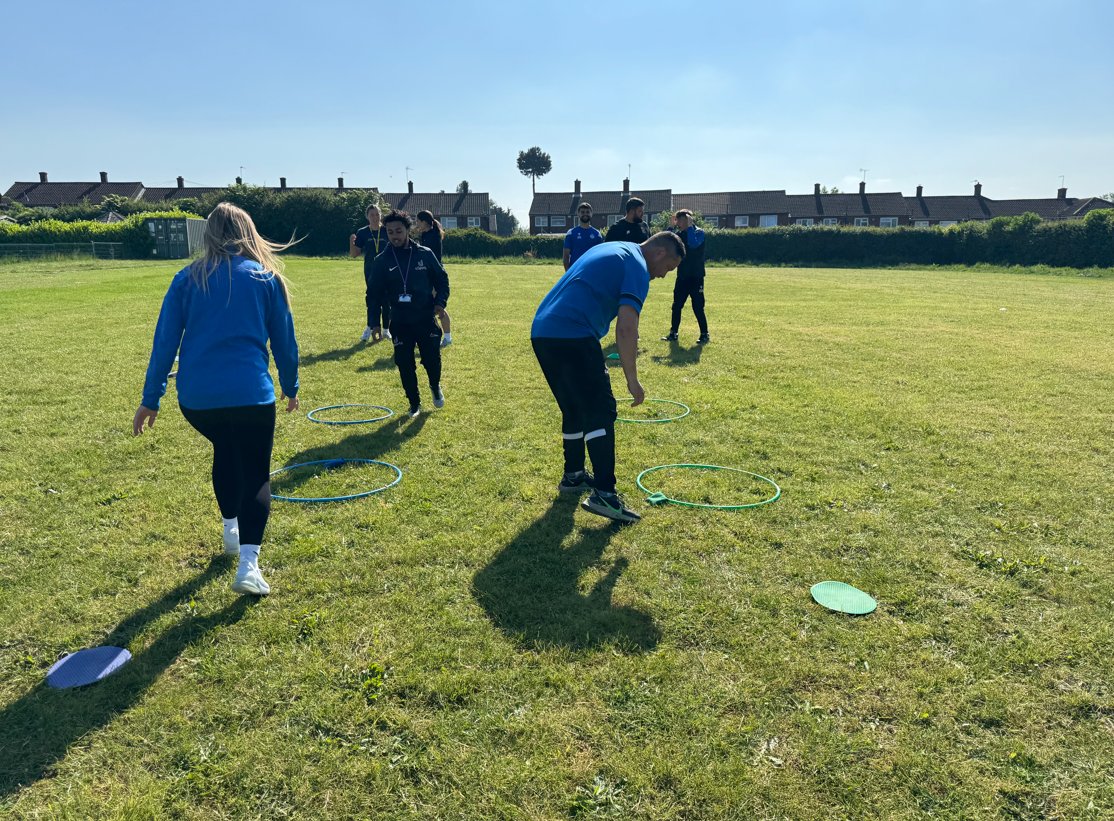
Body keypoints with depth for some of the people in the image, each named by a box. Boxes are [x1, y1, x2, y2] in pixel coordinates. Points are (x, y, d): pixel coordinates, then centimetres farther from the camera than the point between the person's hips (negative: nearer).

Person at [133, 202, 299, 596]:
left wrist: (150, 398, 11)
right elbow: (284, 340, 7)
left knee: (225, 451, 30)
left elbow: (165, 341, 6)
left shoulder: (188, 278, 7)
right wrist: (290, 386, 21)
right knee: (255, 474, 5)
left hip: (195, 397, 3)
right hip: (250, 393, -3)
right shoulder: (266, 278, 4)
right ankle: (248, 563, -10)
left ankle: (232, 530, 39)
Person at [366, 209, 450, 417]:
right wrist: (375, 324, 0)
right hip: (399, 323, 1)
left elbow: (442, 281, 8)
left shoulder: (425, 254, 0)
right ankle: (414, 404, 20)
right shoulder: (382, 261, 1)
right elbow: (374, 294, 5)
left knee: (432, 358, -3)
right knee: (405, 365, 1)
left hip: (427, 320, -1)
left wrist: (439, 303, -8)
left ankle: (435, 386, 31)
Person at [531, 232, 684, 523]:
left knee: (574, 408, 20)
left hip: (541, 331, 10)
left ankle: (573, 475, 30)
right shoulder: (637, 266, -4)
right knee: (600, 411, -7)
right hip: (572, 335, -10)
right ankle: (603, 493, -11)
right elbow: (626, 328, -15)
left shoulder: (613, 250, 26)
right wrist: (632, 379, -9)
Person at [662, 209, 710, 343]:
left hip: (696, 277, -6)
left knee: (698, 307, -5)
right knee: (676, 306, 8)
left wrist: (689, 226, -22)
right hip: (682, 276, 6)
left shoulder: (699, 232, -8)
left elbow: (693, 244, -27)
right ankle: (673, 333, 16)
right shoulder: (679, 233, 9)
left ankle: (705, 335, 3)